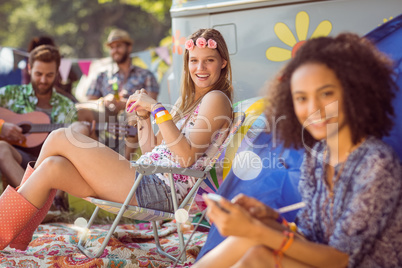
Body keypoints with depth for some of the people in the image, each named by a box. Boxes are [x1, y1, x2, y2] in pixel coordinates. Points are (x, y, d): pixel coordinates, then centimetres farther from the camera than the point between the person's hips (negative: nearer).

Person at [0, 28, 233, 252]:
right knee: (53, 167, -9)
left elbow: (187, 156, -17)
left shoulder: (215, 99, -3)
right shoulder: (189, 101, 24)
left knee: (60, 138, -10)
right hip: (146, 180, 9)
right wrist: (144, 116, 8)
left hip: (160, 190, -9)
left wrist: (157, 108, -16)